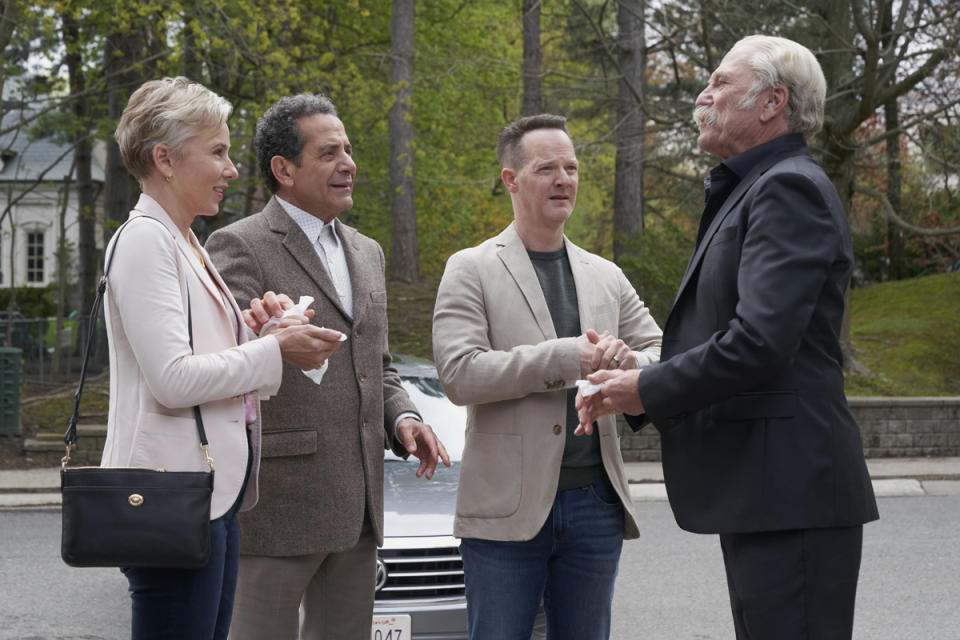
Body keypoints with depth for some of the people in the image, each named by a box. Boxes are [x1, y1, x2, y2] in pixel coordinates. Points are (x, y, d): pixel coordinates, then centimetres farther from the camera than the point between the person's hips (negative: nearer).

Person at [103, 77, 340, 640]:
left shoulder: (186, 244, 20)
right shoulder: (144, 240, -10)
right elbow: (172, 379, -19)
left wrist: (260, 329, 6)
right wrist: (274, 350, -11)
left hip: (215, 491, 10)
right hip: (174, 494, -10)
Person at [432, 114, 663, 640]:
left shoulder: (606, 276, 15)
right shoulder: (471, 270, 0)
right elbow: (460, 375, -13)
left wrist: (630, 363, -11)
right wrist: (566, 358, -18)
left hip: (595, 505, 5)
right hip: (508, 510, -4)